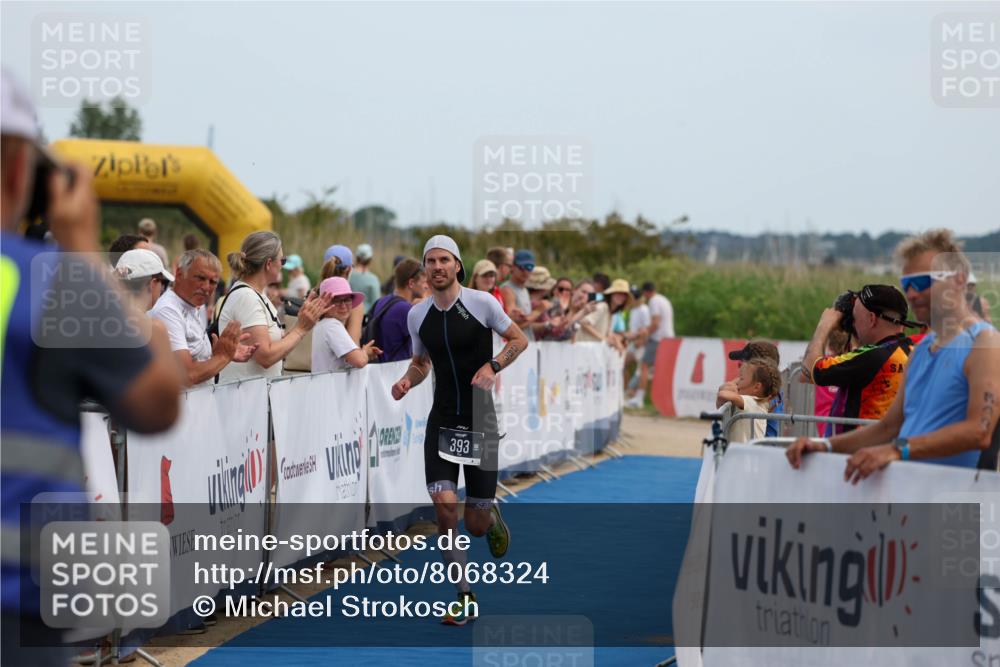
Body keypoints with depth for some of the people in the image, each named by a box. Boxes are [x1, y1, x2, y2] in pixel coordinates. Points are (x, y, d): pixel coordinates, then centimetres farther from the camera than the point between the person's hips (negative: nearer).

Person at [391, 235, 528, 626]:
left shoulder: (482, 303, -7)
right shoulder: (417, 315, 4)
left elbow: (519, 340, 3)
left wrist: (493, 365, -15)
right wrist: (407, 380, -3)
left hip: (479, 421, -2)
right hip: (441, 421, 3)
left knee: (476, 525, 0)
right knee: (444, 506, -14)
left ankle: (491, 517, 41)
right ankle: (465, 598, 0)